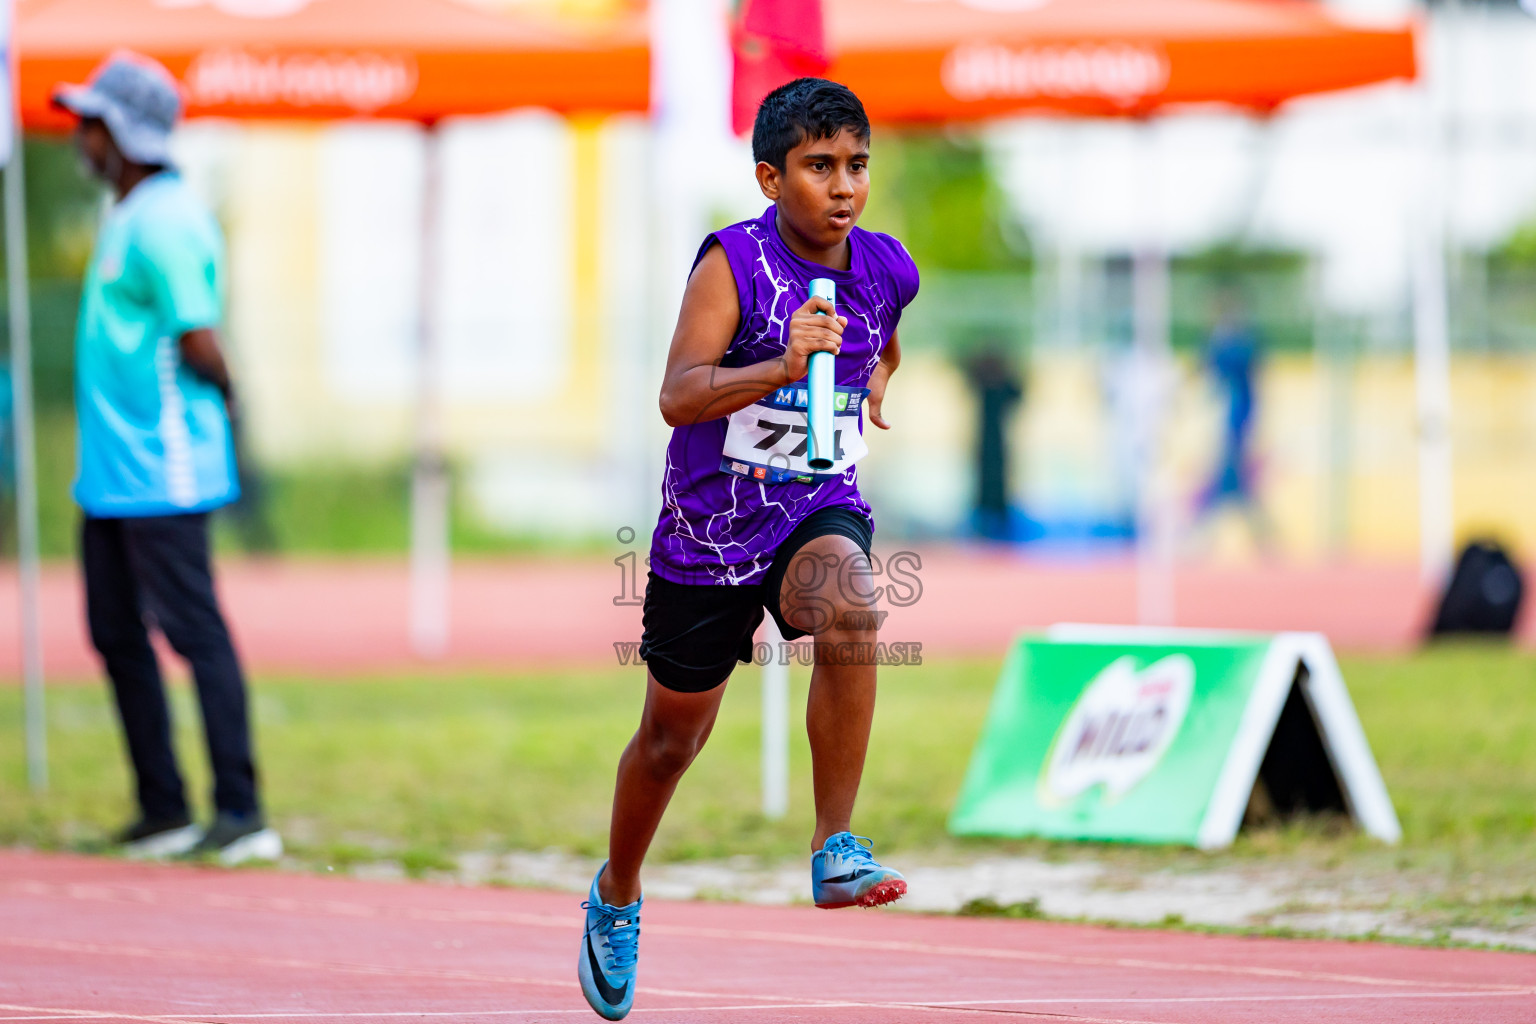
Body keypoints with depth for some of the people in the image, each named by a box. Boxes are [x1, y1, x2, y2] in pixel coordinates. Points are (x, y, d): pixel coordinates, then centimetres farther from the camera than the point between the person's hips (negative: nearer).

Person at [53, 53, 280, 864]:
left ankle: (240, 814, -5)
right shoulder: (127, 215, 15)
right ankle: (162, 810, 20)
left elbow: (201, 348, -20)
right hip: (110, 470, 10)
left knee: (195, 634, -7)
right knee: (117, 635, 13)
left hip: (162, 476, -10)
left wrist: (222, 397, -5)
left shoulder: (163, 223, -17)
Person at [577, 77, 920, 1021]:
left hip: (821, 510, 2)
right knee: (672, 739, 14)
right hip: (709, 528, -2)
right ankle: (617, 896, 44)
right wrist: (781, 367, -40)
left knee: (848, 608, -35)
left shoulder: (887, 269, -2)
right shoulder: (734, 261, -16)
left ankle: (836, 851, -27)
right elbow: (678, 395, -29)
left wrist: (874, 382, 8)